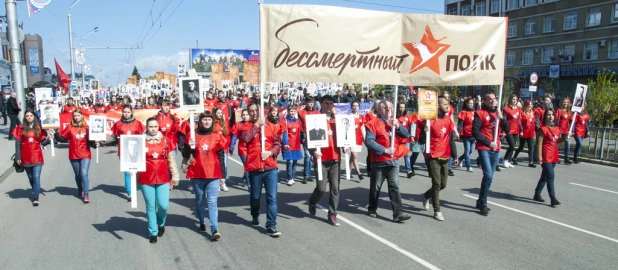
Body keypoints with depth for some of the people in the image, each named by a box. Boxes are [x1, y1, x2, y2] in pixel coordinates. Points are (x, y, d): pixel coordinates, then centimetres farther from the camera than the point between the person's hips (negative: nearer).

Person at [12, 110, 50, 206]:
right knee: (30, 178, 16)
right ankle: (35, 191, 38)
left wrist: (48, 138, -20)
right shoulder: (20, 128, 1)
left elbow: (43, 142, 1)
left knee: (36, 177, -9)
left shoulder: (39, 128, 3)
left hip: (37, 157, -1)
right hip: (26, 158, 1)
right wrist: (18, 157, -3)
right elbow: (18, 143, 1)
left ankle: (36, 198, -9)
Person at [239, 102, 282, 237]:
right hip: (254, 167, 0)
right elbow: (245, 138, -18)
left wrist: (271, 152, -11)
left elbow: (278, 144, 8)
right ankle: (255, 217, 42)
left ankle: (271, 226, -1)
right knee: (255, 196, 15)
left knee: (272, 197, -5)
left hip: (270, 167, 1)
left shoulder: (270, 127, 9)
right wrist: (257, 124, -12)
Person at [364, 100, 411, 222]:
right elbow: (368, 141, -18)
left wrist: (398, 127, -11)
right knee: (376, 187, 10)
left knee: (394, 186, 0)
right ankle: (372, 209, 27)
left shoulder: (394, 122, 11)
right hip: (379, 161, -4)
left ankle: (398, 213, -1)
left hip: (393, 160, 5)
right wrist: (384, 150, -20)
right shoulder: (373, 123, -9)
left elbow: (406, 135, 8)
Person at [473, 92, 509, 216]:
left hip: (495, 149, 6)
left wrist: (501, 118, -7)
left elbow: (507, 130, 7)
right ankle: (483, 204, -5)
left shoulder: (498, 113, 14)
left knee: (489, 176, 10)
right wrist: (489, 142, -13)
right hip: (484, 148, -6)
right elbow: (475, 132, -10)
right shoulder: (480, 113, -4)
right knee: (488, 175, -16)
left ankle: (480, 202, 22)